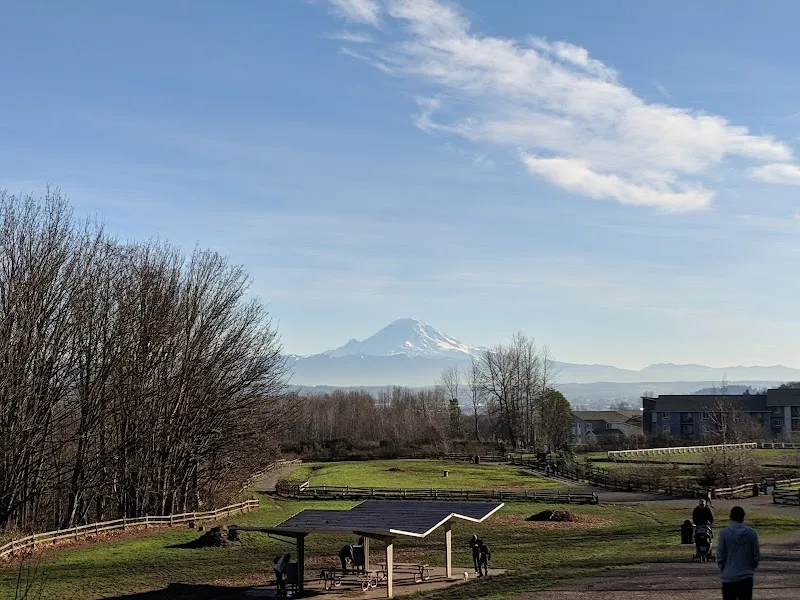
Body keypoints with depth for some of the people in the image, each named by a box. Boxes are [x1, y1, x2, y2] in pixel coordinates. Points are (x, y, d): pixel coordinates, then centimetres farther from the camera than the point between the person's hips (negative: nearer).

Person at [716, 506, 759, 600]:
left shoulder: (724, 533, -8)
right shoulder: (752, 533, -2)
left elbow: (720, 556, -5)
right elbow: (756, 556, 3)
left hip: (728, 578, -2)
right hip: (746, 578, 2)